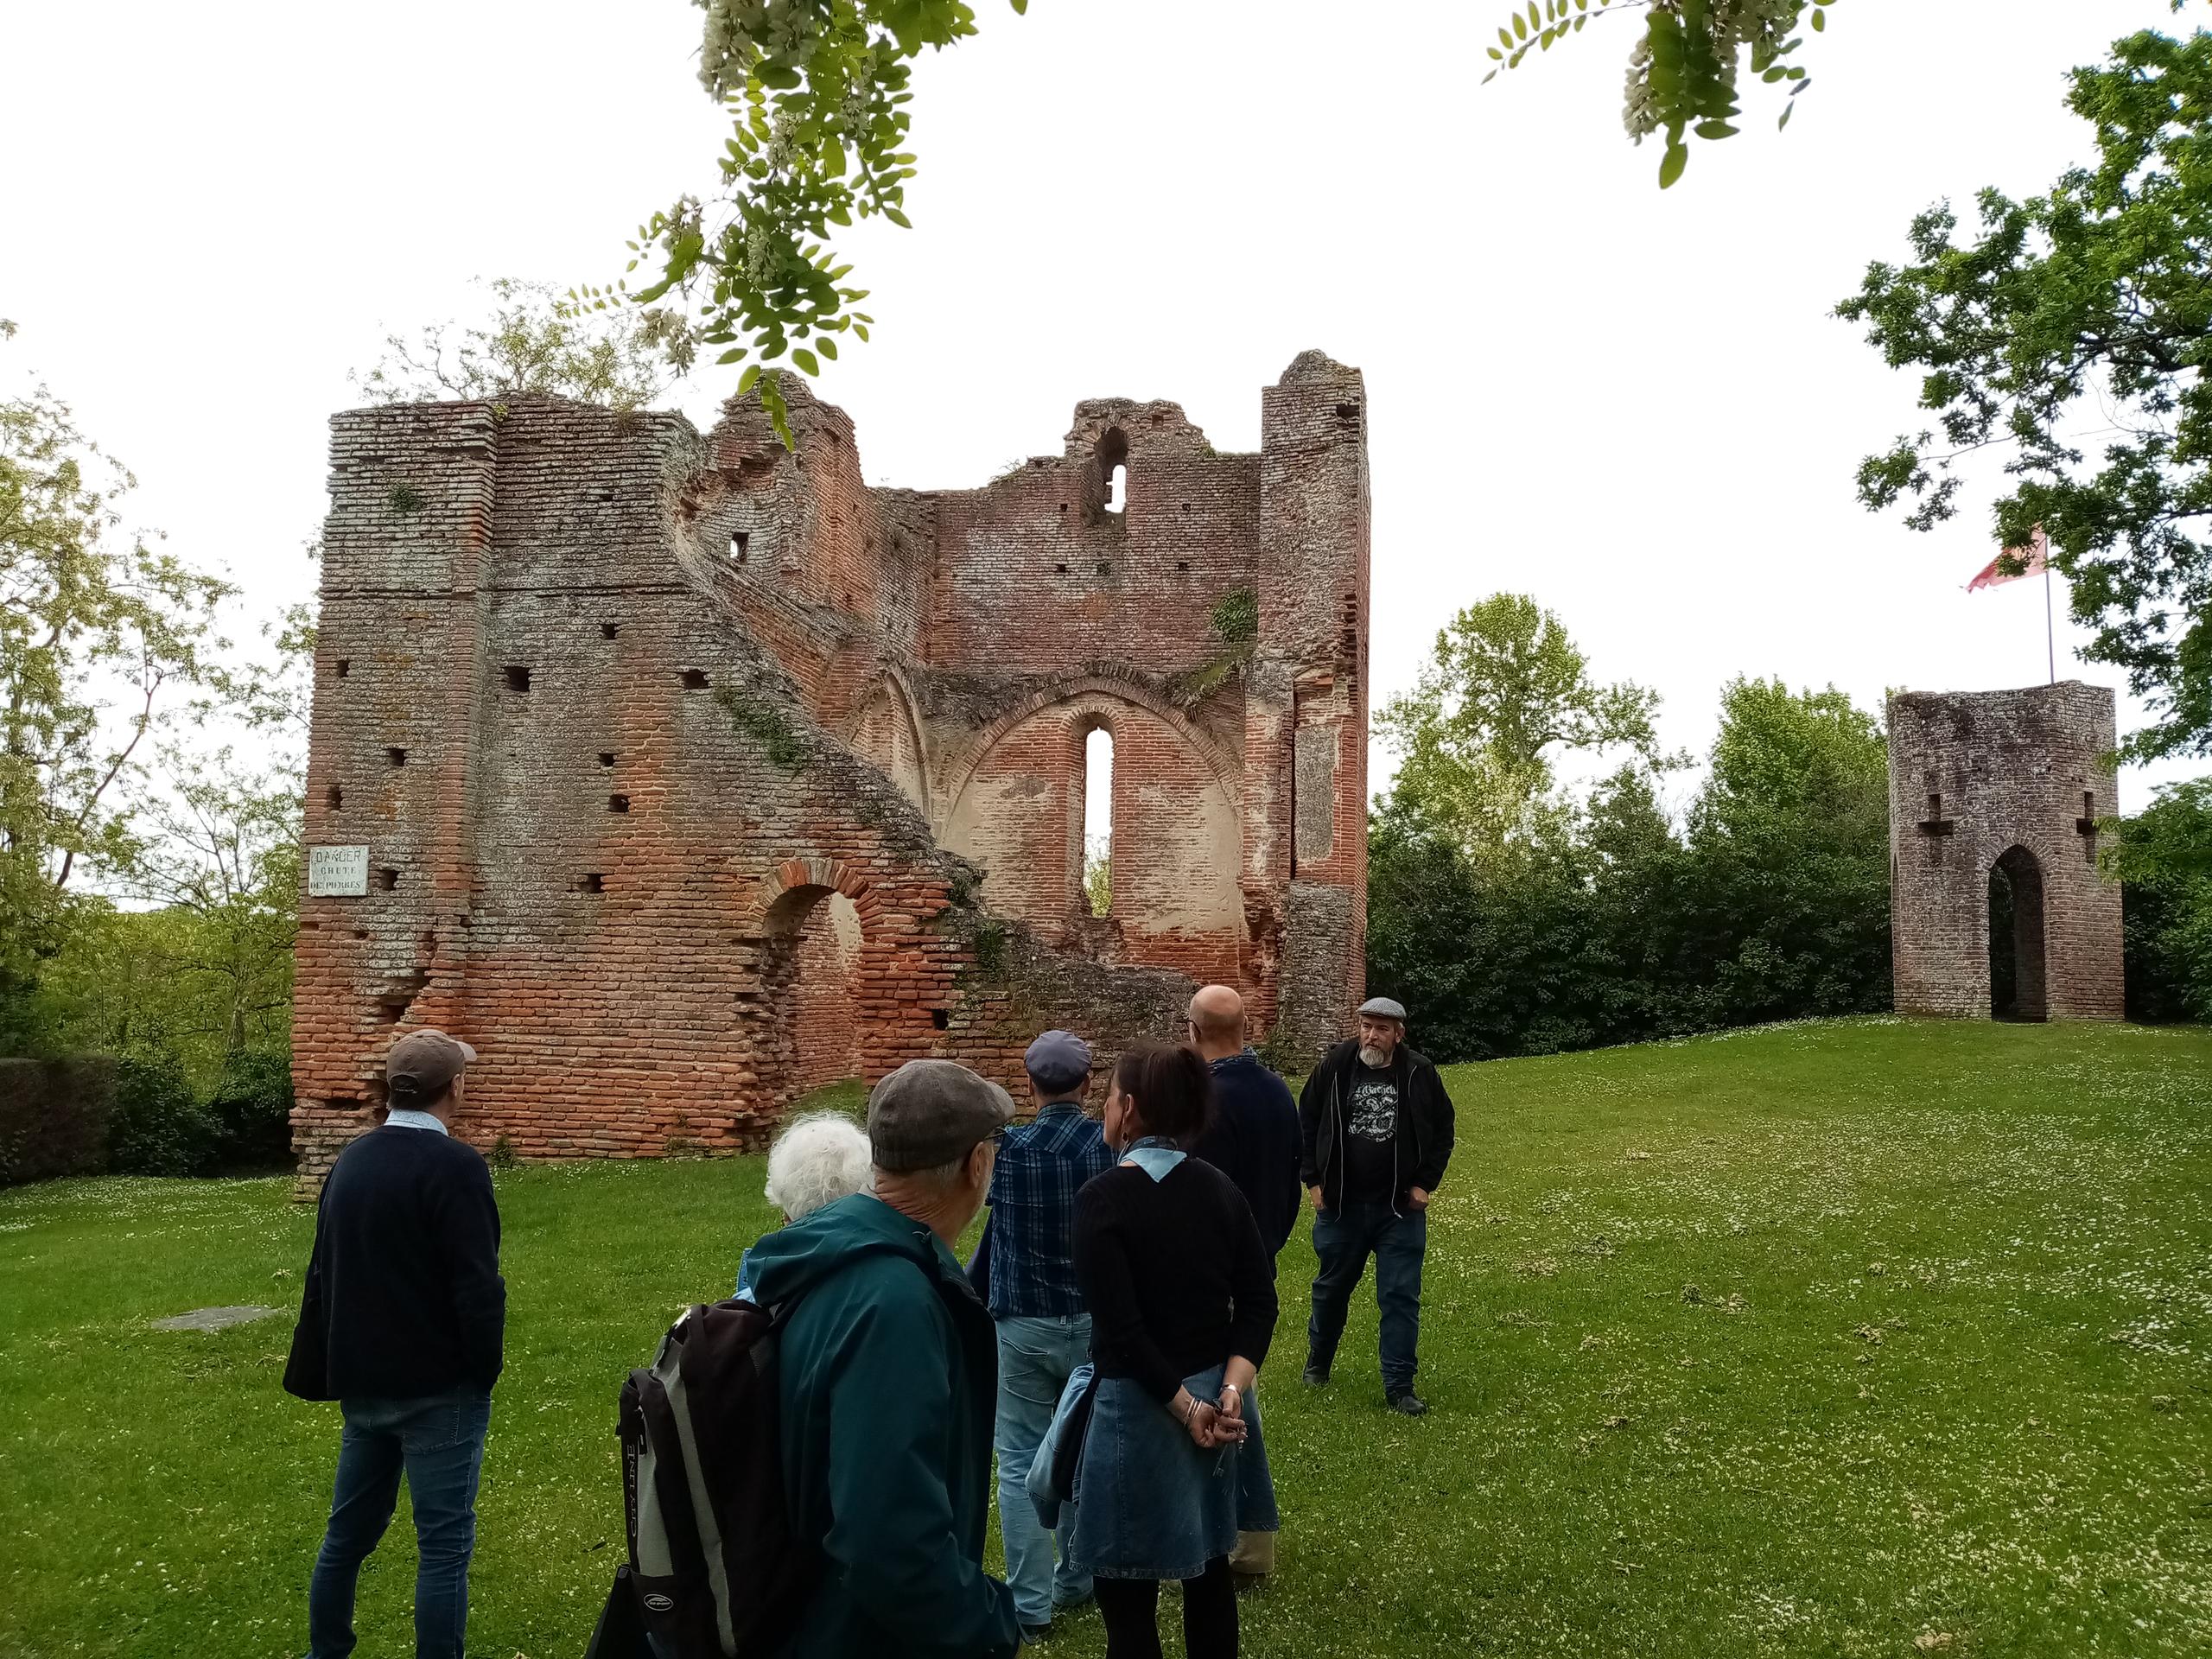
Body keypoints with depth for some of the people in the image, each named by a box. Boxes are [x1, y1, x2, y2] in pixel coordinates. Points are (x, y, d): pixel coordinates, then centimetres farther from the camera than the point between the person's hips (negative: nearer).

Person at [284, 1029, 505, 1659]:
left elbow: (322, 1273, 13)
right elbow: (477, 1286, -21)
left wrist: (317, 1371, 20)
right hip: (437, 1386, -8)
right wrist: (485, 1368, -7)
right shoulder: (455, 1165, -19)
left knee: (348, 1530, 21)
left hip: (363, 1380, 8)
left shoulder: (350, 1159, 6)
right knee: (443, 1543, 2)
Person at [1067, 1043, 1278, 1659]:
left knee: (1128, 1590, 6)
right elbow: (1259, 1302, -2)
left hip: (1139, 1405, -6)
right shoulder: (1221, 1189, 2)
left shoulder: (1103, 1198, -16)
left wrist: (1183, 1406, -14)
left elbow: (1121, 1329, -21)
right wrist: (1230, 1391, -9)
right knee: (1209, 1567, 21)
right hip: (1212, 1401, 7)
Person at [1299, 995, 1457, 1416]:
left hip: (1400, 1208, -1)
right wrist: (1313, 1180, 0)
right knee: (1332, 1287, 18)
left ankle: (1399, 1386, 11)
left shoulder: (1419, 1073, -7)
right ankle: (1318, 1361, 41)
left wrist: (1425, 1183, -1)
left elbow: (1442, 1130, 6)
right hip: (1340, 1205, 1)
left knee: (1401, 1297, 0)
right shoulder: (1334, 1067, -6)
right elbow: (1306, 1124, 4)